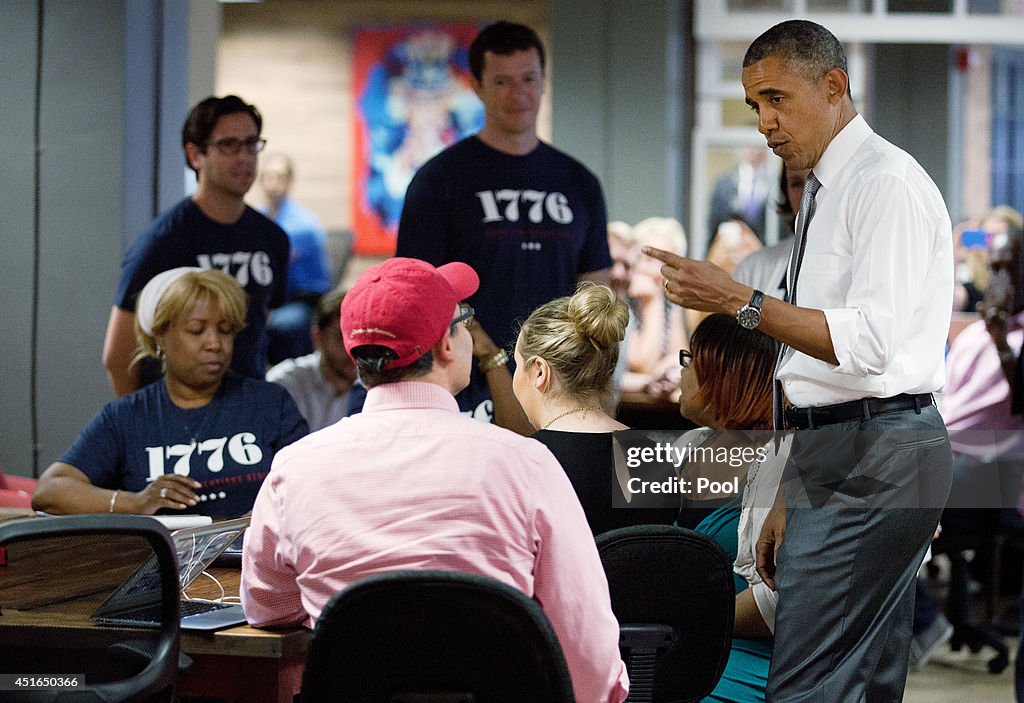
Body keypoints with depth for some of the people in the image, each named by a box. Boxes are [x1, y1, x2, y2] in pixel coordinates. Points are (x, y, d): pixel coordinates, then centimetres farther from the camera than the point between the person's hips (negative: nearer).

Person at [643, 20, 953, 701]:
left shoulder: (888, 183, -11)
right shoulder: (823, 191, 20)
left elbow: (872, 342, -22)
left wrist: (741, 302, -21)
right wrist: (790, 498, 23)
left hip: (877, 455, -10)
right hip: (835, 454, 10)